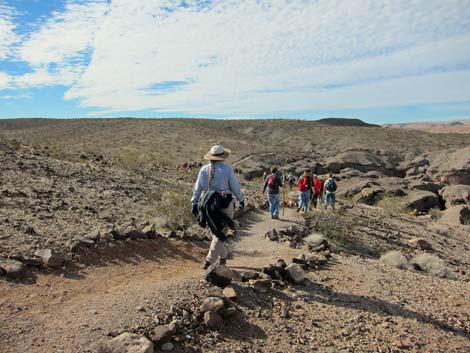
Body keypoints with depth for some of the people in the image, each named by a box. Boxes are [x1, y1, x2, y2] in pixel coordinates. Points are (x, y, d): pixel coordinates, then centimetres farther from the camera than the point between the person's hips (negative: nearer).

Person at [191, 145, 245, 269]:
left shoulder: (203, 169, 2)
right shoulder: (227, 169, -9)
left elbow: (197, 188, 4)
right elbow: (235, 187, -4)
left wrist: (194, 203, 11)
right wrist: (241, 199, 10)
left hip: (209, 204, 4)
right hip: (225, 204, -4)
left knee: (216, 232, 21)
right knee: (221, 234, 3)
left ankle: (223, 257, 33)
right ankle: (209, 261, -4)